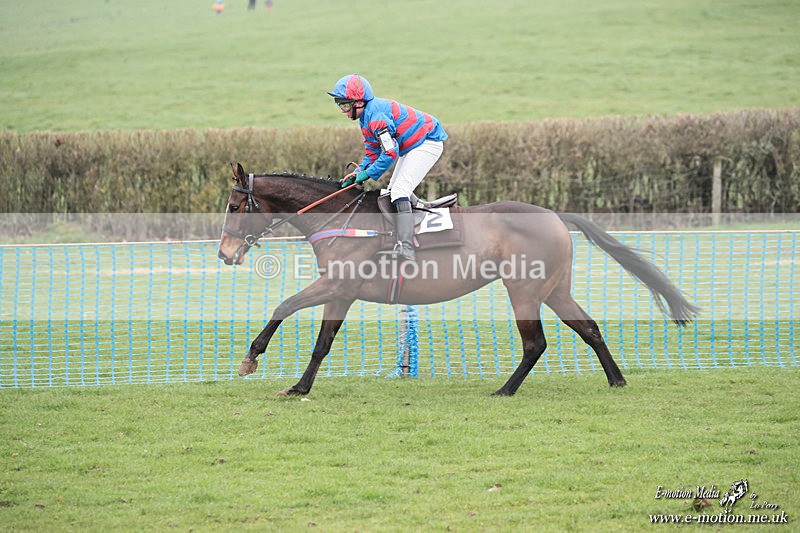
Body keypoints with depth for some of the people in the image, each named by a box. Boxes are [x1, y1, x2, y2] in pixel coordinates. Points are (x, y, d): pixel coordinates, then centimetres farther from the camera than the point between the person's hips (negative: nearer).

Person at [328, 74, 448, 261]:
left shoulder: (376, 115, -25)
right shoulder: (366, 117, 8)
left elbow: (391, 152, -28)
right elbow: (372, 152, 14)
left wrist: (368, 173, -19)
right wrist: (358, 172, -1)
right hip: (412, 146, 11)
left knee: (400, 190, -21)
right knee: (392, 192, 16)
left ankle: (406, 249, -29)